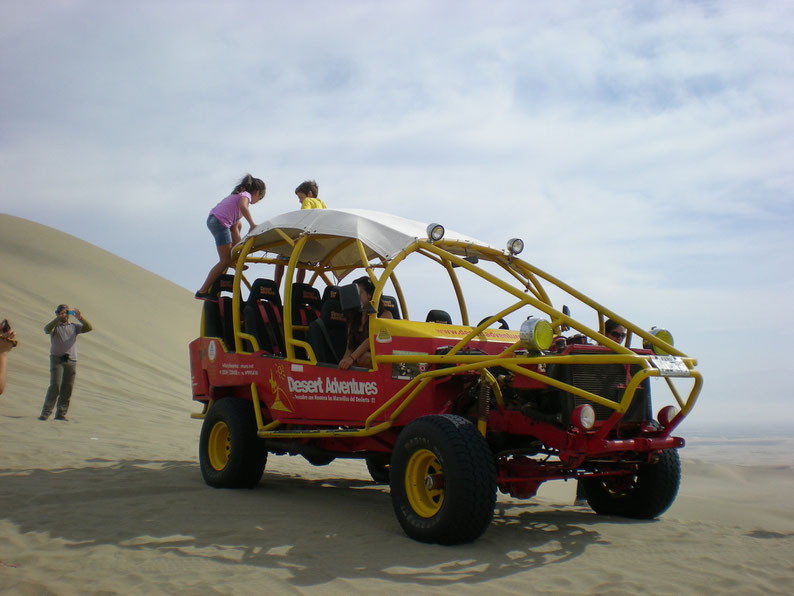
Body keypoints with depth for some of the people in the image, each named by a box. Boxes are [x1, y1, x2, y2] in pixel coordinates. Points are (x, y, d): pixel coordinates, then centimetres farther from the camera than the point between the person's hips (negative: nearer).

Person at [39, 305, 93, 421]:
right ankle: (45, 412, -7)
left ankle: (61, 413, 7)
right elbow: (47, 329, -14)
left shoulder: (74, 327, 16)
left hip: (71, 360, 3)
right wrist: (58, 319, -23)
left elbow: (89, 328, 2)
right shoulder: (55, 326, 8)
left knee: (67, 388, 1)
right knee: (55, 385, -13)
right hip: (57, 359, -3)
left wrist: (80, 318, -14)